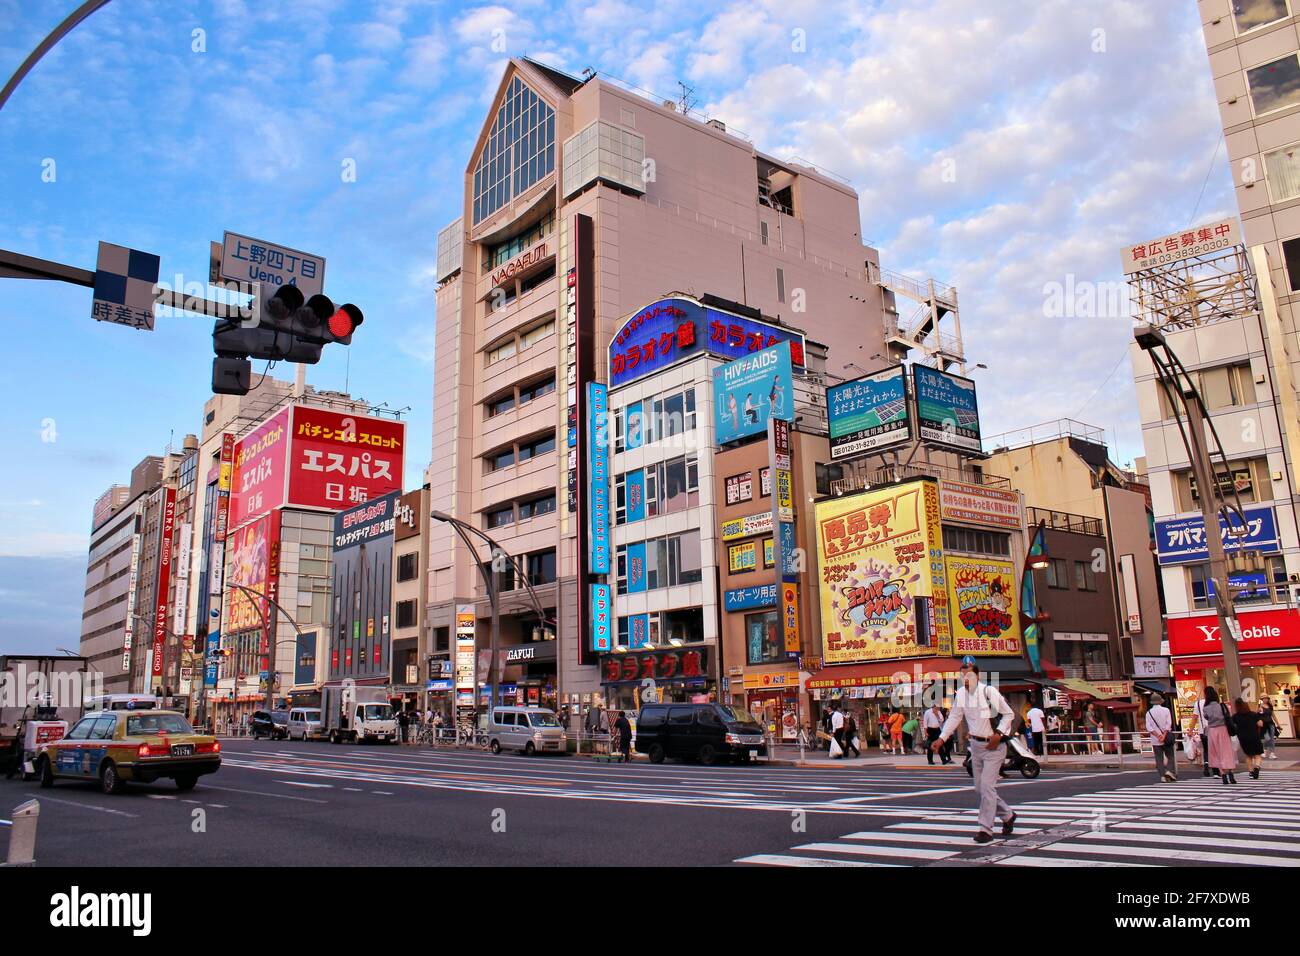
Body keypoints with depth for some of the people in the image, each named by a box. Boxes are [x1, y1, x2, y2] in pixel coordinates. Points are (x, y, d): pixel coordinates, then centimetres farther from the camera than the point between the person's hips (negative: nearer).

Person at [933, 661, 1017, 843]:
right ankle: (1007, 815, 33)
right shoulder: (961, 693, -1)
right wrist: (942, 739, 1)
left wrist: (998, 733, -20)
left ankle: (985, 829, -3)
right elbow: (954, 717, 9)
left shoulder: (989, 691, -18)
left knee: (987, 786, -11)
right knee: (980, 787, 13)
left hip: (994, 746, -7)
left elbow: (1009, 713, -9)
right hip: (976, 745, 7)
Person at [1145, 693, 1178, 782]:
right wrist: (1164, 735, -12)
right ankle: (1170, 771, -9)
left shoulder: (1149, 712, 2)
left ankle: (1162, 775, -2)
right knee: (1170, 756, 9)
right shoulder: (1166, 710, -1)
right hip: (1167, 738, -1)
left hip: (1155, 740, 1)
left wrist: (1157, 736, -10)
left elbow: (1149, 727, -6)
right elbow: (1168, 724, -9)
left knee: (1159, 758, 5)